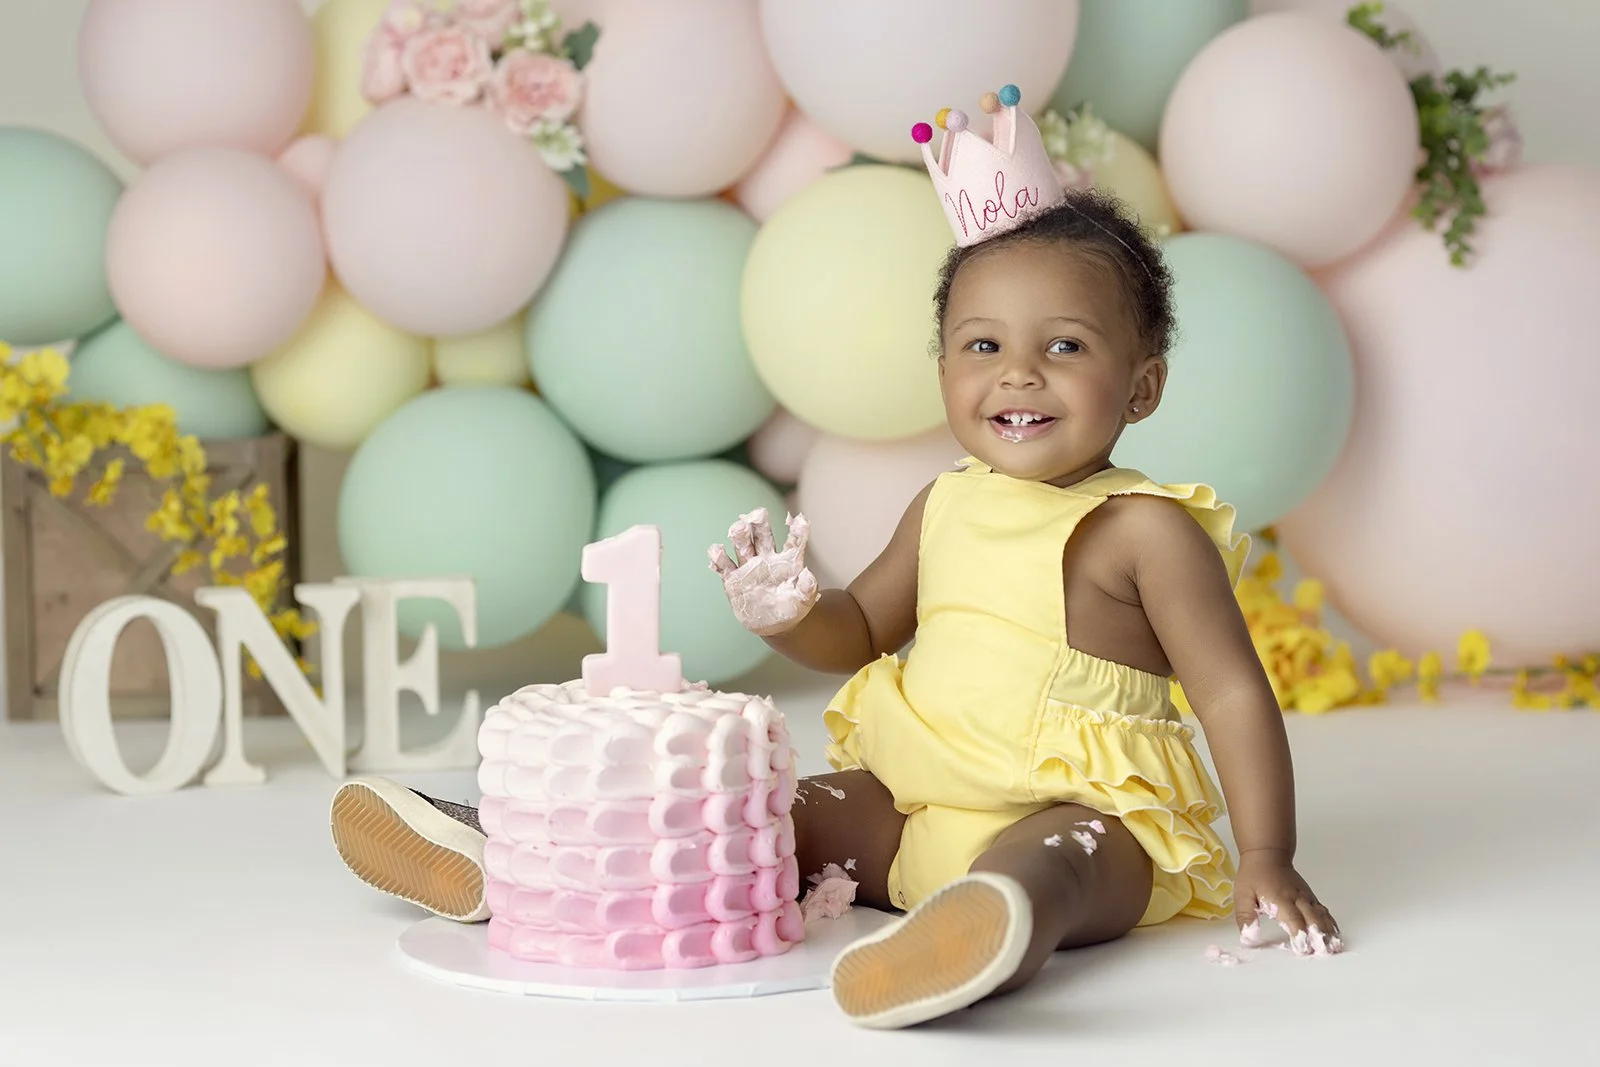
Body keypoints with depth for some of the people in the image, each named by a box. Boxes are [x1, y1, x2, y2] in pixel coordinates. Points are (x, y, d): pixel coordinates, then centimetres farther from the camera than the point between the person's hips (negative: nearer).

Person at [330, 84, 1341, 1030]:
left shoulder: (1145, 528, -7)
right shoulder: (945, 506, 12)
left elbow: (1235, 690, -7)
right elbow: (862, 632, 23)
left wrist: (1266, 857, -14)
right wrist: (792, 615, 0)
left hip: (1083, 812, -8)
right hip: (914, 806, 8)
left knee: (1033, 865, -39)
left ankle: (976, 935, -74)